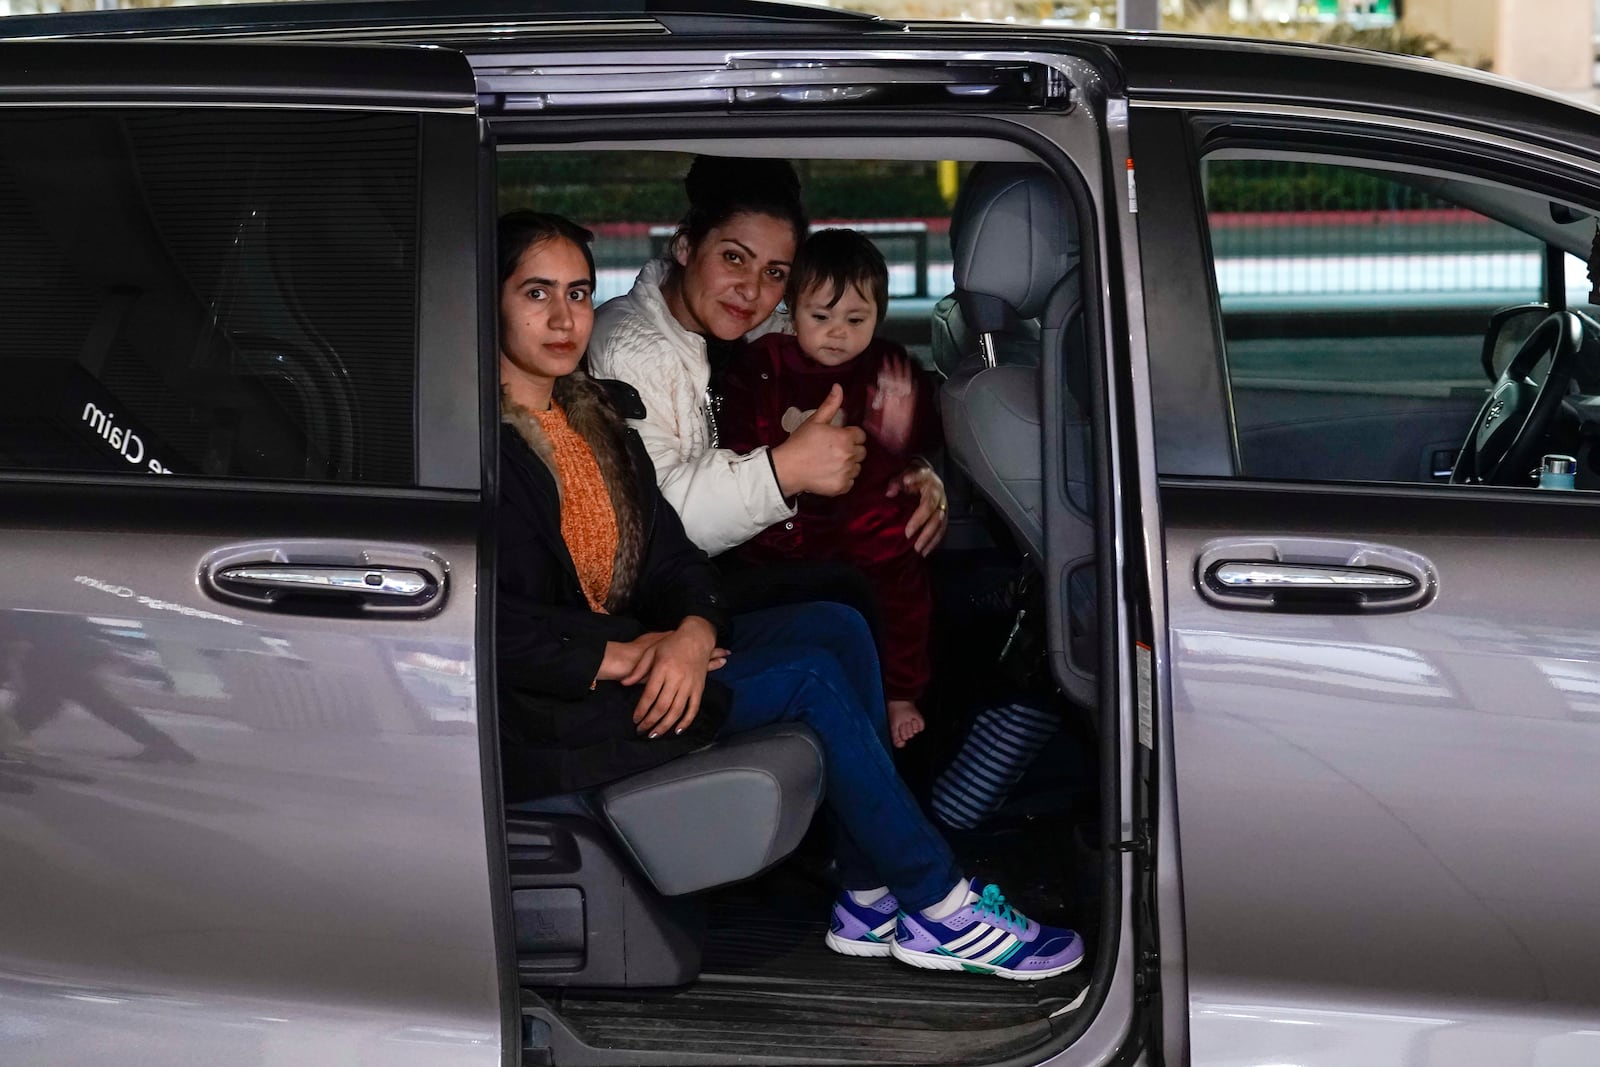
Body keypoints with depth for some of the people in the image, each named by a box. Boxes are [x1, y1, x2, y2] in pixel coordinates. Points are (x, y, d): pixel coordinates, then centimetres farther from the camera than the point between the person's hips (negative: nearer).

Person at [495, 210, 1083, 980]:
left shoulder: (599, 414, 14)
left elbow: (672, 555, 9)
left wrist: (692, 629, -13)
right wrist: (617, 655, -24)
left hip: (636, 649, 9)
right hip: (546, 710, -9)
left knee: (836, 628, -6)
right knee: (809, 679, -16)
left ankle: (870, 898, -8)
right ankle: (939, 908, -6)